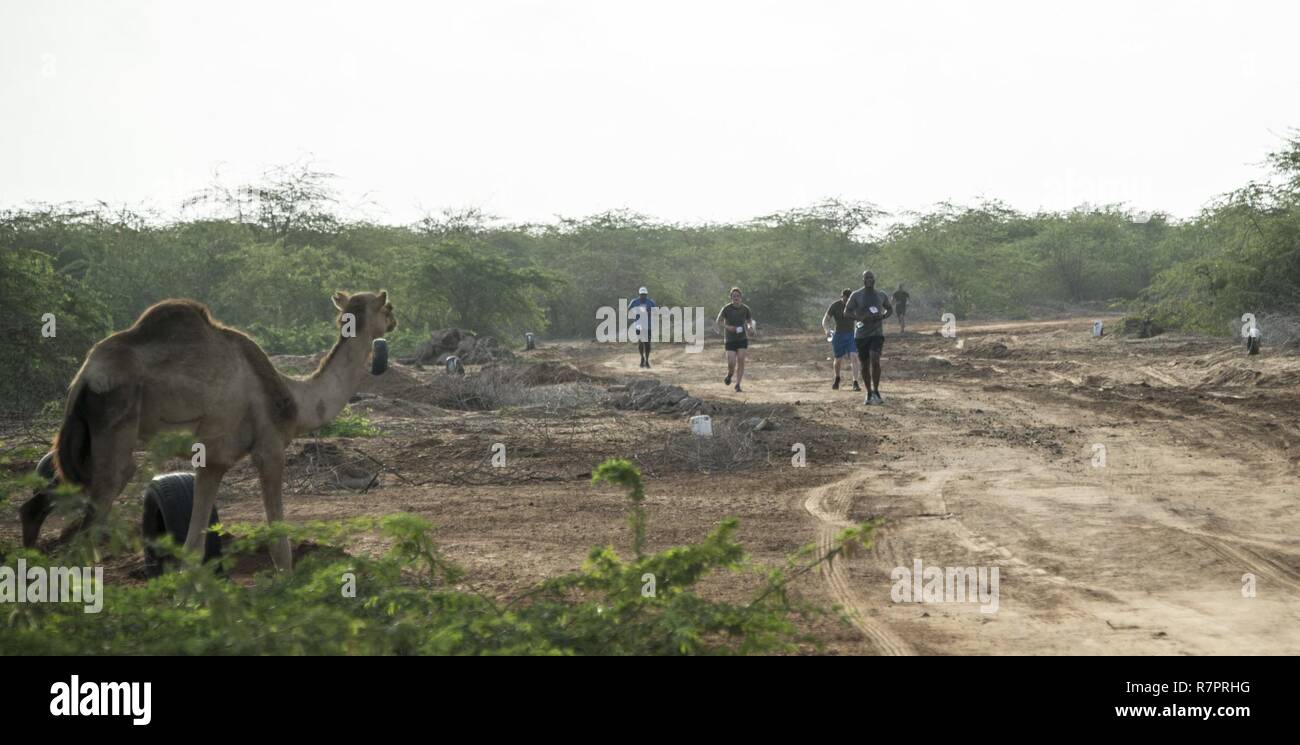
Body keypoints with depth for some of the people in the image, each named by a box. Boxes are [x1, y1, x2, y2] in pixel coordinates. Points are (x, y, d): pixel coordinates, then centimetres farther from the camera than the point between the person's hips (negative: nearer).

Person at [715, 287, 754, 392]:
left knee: (741, 360, -9)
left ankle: (738, 385, -1)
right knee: (731, 363, -10)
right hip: (730, 339, -1)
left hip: (742, 338, 2)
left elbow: (750, 321, 13)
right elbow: (718, 322, -3)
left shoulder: (745, 309, -2)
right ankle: (729, 374, 26)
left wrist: (750, 327, -10)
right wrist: (727, 327, -20)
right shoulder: (726, 308, -9)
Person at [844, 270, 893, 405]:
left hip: (877, 333, 0)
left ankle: (876, 392, -9)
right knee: (864, 364, 5)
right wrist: (860, 318, -20)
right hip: (861, 334, 1)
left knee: (875, 360, -19)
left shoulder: (881, 295, 6)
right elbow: (846, 312, -3)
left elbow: (890, 309, 19)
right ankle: (869, 393, 20)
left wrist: (883, 316, -3)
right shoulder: (856, 295, 0)